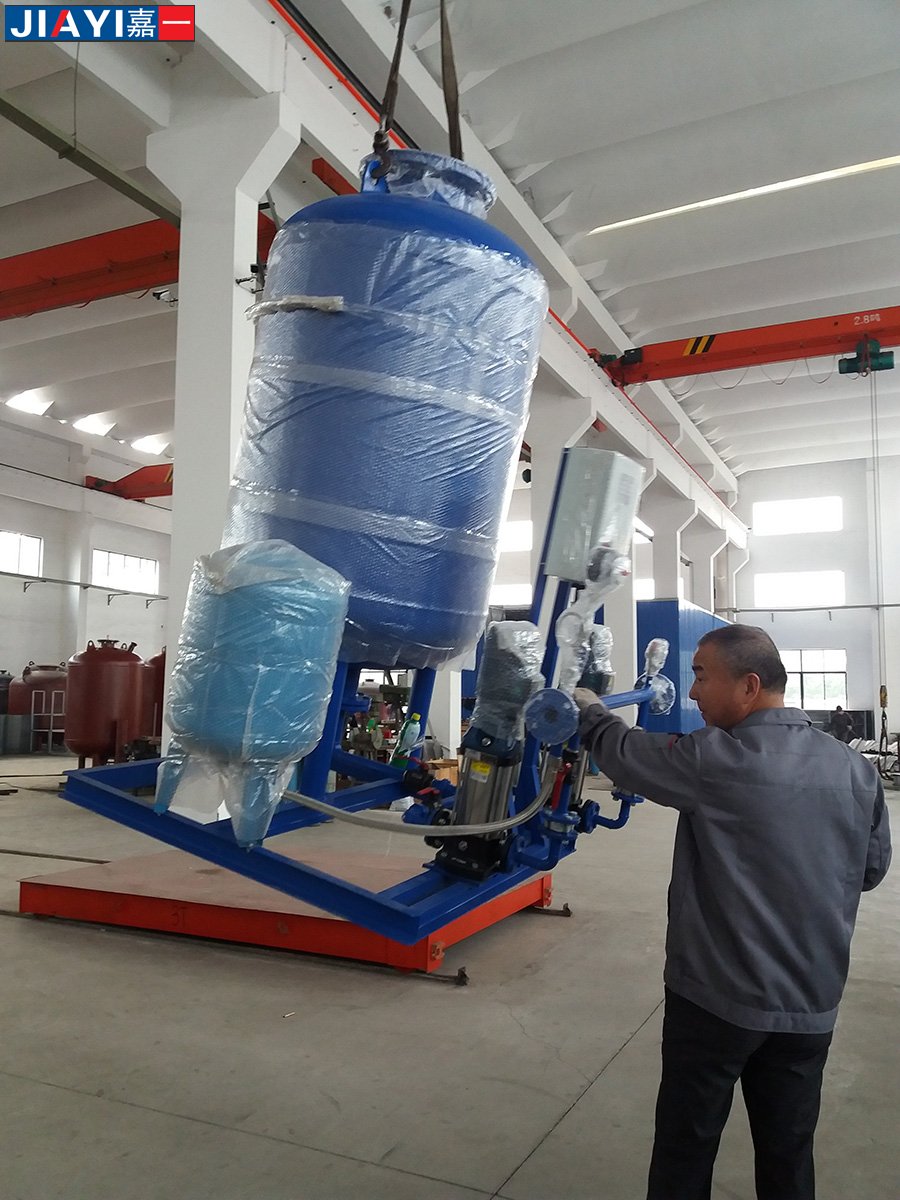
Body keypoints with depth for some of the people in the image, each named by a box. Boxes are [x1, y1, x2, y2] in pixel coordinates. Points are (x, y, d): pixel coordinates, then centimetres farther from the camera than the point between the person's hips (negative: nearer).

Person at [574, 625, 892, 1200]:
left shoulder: (717, 760, -21)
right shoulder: (856, 769, -3)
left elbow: (624, 752, -6)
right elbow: (872, 868, 9)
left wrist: (590, 709, 13)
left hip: (717, 995, -5)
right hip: (811, 1000, 5)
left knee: (687, 1146, 14)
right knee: (788, 1152, 20)